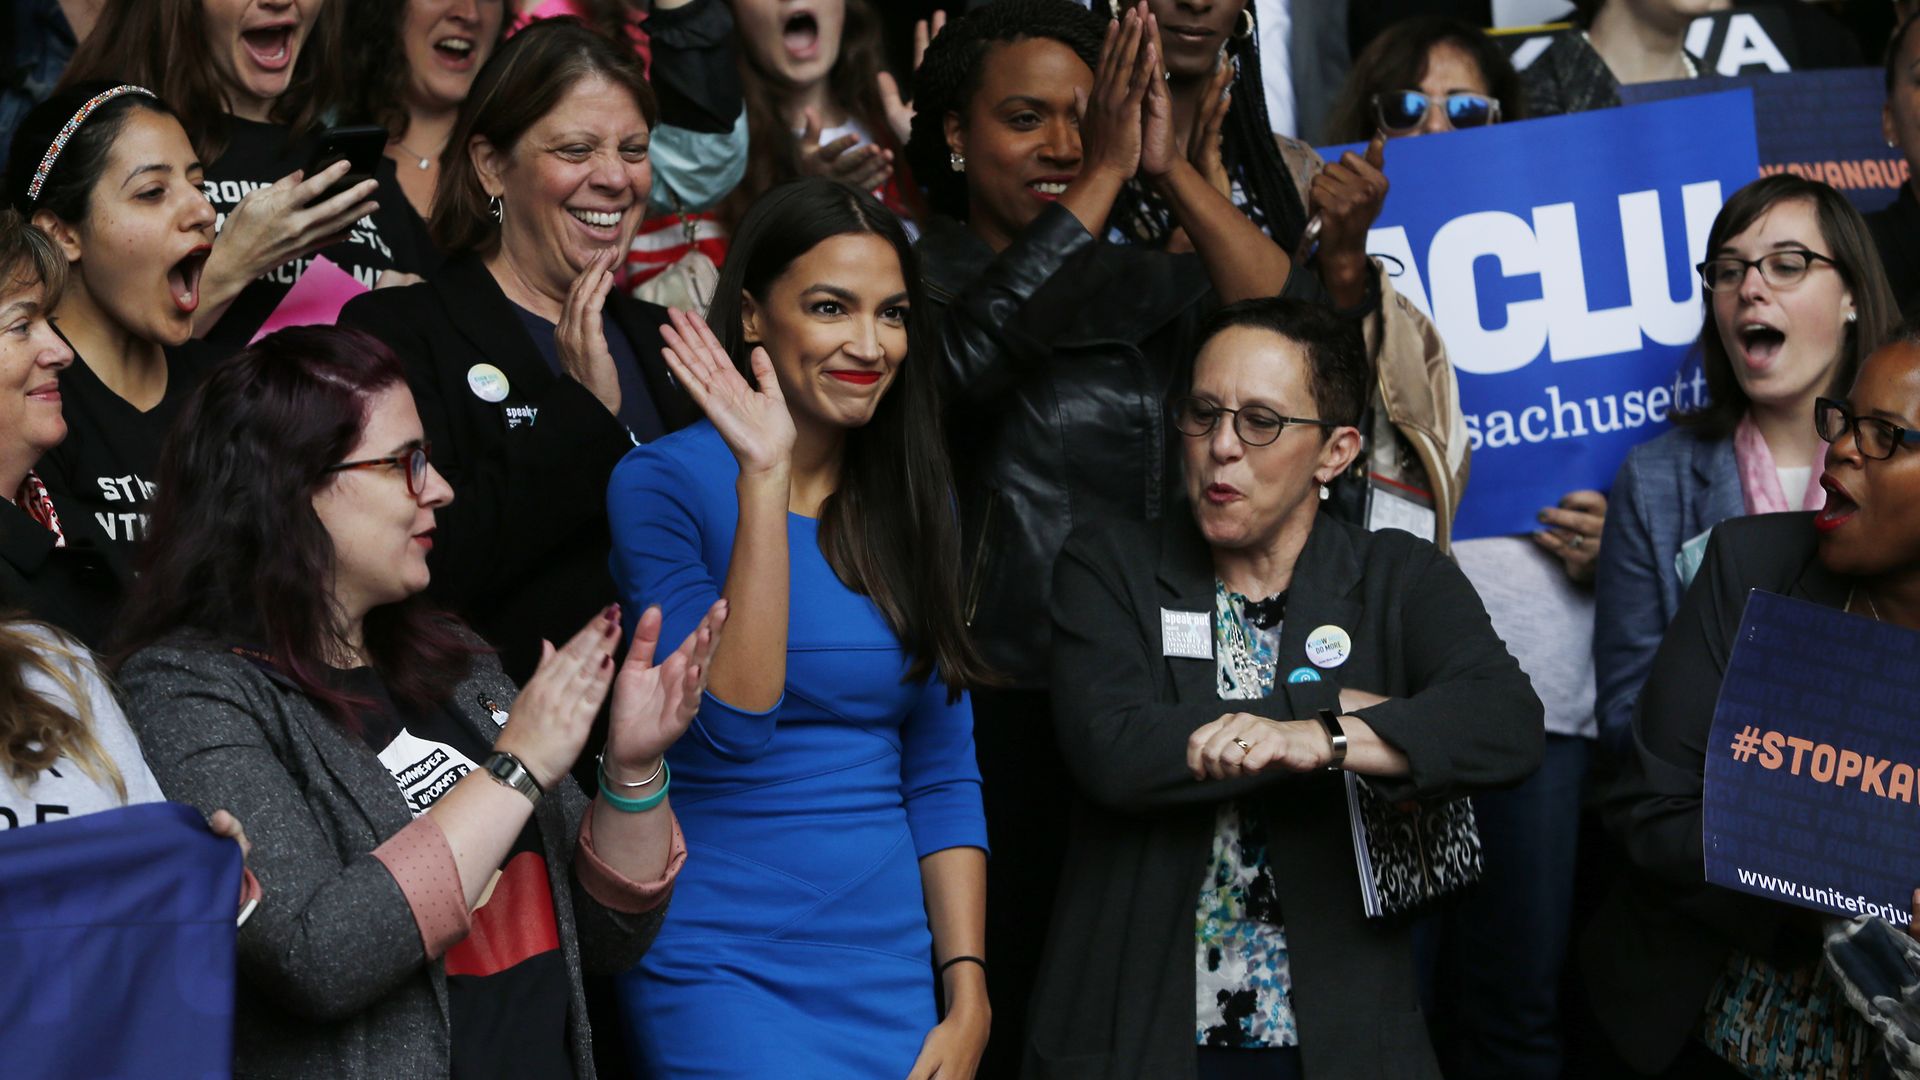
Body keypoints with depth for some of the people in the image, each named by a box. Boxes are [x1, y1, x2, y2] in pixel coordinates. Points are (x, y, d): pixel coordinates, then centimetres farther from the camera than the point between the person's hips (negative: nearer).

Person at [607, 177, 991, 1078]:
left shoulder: (911, 499, 7)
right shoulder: (668, 482, -8)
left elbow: (944, 774, 8)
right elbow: (733, 726, -20)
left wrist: (968, 999, 0)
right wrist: (763, 479, -23)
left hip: (892, 969, 5)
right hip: (726, 962, -5)